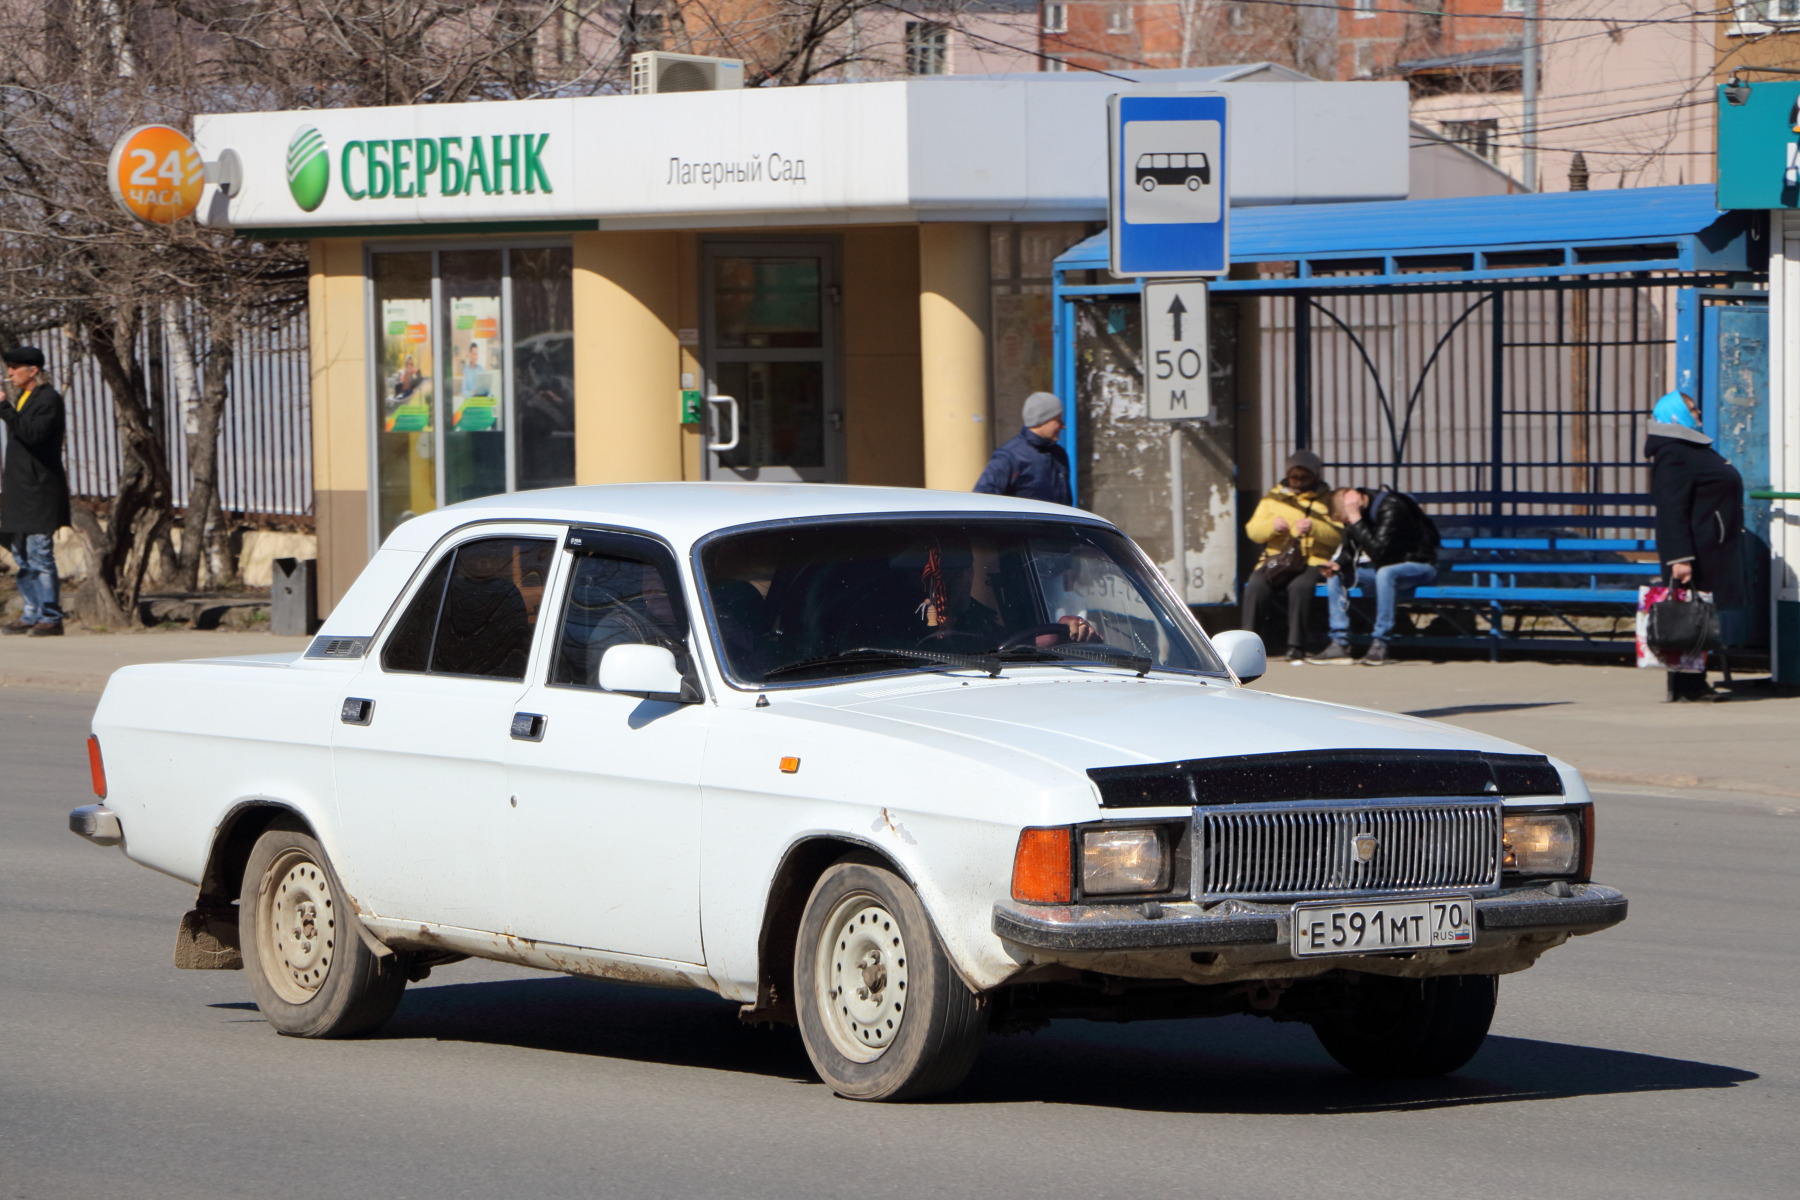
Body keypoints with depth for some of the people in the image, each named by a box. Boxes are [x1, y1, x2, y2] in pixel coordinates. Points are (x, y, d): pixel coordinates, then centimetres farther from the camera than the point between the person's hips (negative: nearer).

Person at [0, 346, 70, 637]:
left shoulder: (49, 398, -10)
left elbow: (33, 433, -24)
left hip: (39, 490, -10)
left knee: (40, 555, -11)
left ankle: (50, 618, -9)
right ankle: (32, 615, 16)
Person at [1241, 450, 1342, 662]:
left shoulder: (1327, 499, 13)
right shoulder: (1274, 497, 20)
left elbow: (1339, 535, -1)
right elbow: (1253, 530, 12)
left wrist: (1314, 528, -19)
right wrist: (1272, 525, -10)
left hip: (1312, 561, -2)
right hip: (1276, 559, 2)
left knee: (1300, 586, -36)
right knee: (1255, 586, -29)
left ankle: (1296, 648, -32)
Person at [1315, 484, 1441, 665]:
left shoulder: (1391, 508, -28)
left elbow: (1377, 552, -37)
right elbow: (1350, 550, 5)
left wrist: (1356, 521, -36)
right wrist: (1338, 563, -16)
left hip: (1419, 566, -8)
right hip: (1387, 564, 8)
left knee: (1385, 573, -38)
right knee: (1335, 574, -4)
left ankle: (1379, 643, -30)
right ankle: (1340, 642, -7)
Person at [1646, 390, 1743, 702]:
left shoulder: (1695, 450, 19)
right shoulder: (1673, 456, -15)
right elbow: (1671, 512, -21)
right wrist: (1679, 558, -27)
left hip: (1709, 551, 10)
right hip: (1696, 553, -10)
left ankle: (1691, 684, 13)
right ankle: (1686, 685, -7)